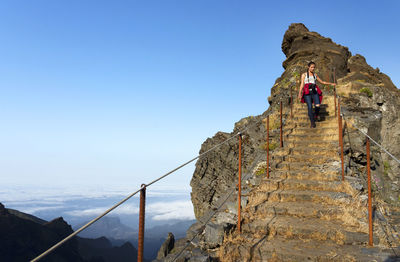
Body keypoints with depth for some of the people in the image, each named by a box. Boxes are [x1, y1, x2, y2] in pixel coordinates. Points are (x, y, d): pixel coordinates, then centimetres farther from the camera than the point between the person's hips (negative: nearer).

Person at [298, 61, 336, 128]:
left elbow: (322, 82, 28)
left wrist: (331, 83, 24)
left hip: (314, 92, 2)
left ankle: (316, 115, 13)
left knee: (318, 105, -19)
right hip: (307, 92, -2)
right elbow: (302, 84, 3)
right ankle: (312, 122, -3)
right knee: (310, 107, -12)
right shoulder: (304, 75, 10)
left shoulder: (315, 75, 19)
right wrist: (299, 94, -8)